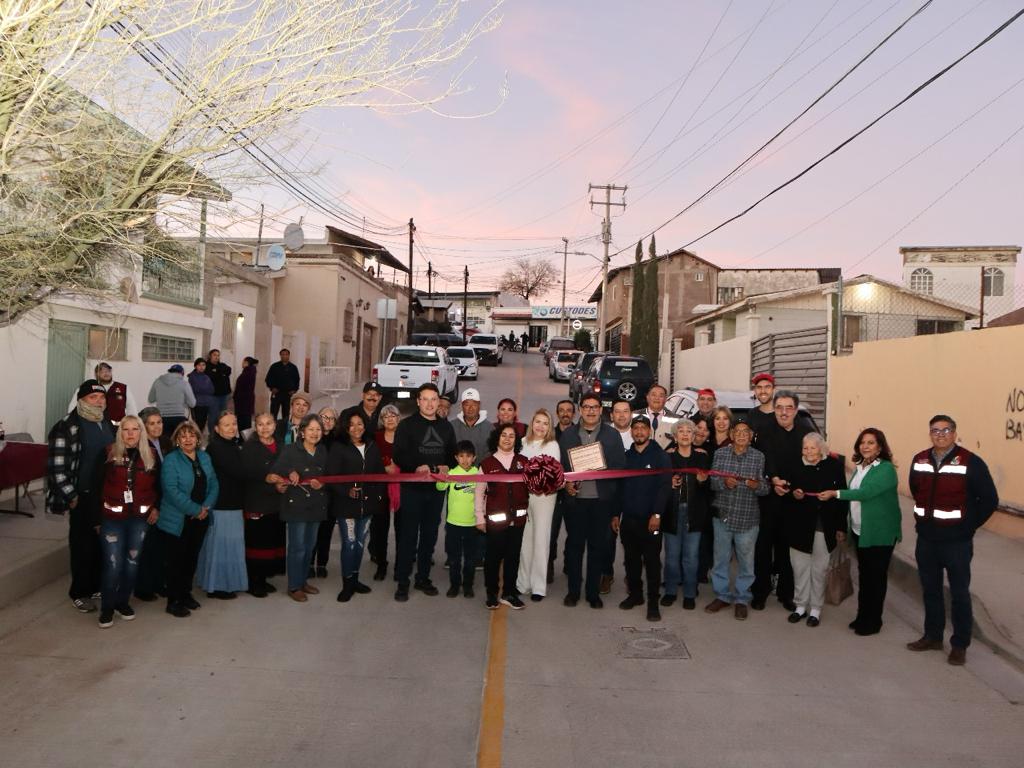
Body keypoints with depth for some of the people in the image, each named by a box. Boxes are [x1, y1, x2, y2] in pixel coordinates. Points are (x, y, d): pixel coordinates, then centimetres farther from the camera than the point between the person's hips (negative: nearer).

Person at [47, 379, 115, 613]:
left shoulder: (107, 424, 10)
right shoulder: (67, 427, -13)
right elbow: (56, 466, -16)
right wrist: (70, 496, -15)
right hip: (83, 497, -6)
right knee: (83, 546, 4)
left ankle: (97, 586, 27)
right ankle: (80, 593, 18)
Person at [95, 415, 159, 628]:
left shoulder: (150, 457, 4)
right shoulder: (110, 454, -4)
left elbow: (158, 485, 14)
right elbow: (98, 483, -3)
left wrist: (155, 507, 4)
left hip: (139, 518, 3)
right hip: (113, 517, -3)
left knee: (132, 562, 10)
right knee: (113, 564, -4)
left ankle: (122, 601, 28)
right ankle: (107, 607, 13)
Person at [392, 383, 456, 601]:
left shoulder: (446, 427, 12)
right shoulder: (407, 425, -1)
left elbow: (453, 455, 16)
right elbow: (398, 455, -8)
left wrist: (446, 467, -4)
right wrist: (416, 467, -23)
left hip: (436, 489, 4)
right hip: (412, 488, -4)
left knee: (430, 535, 11)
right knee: (408, 536, -1)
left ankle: (423, 578, 23)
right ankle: (403, 583, 7)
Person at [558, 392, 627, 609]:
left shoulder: (612, 435, 6)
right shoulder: (567, 435, 8)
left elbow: (620, 466, 2)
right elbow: (558, 464, 7)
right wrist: (565, 483, -9)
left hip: (602, 499, 0)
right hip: (575, 498, 1)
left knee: (598, 546, 5)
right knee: (574, 544, 6)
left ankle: (593, 592, 16)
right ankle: (573, 591, 17)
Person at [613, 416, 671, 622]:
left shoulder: (660, 456, -4)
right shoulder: (626, 456, 10)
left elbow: (665, 486, -10)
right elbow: (619, 486, 13)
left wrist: (657, 514, -17)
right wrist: (616, 514, 10)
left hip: (650, 518, -4)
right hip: (628, 518, 4)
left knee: (652, 560, 0)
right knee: (631, 559, 12)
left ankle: (653, 602, 7)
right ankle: (635, 594, 25)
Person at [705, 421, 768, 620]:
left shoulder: (758, 457, -2)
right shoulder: (720, 453, 1)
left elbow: (765, 488, -4)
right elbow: (712, 481, -3)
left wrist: (756, 485, -25)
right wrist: (724, 482, -23)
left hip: (747, 518, -1)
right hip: (722, 515, 1)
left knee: (745, 561, 8)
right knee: (720, 558, 11)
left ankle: (741, 599, 24)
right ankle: (722, 595, 27)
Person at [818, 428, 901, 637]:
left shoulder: (886, 469, -15)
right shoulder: (860, 467, 9)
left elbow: (866, 492, -26)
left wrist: (835, 493, -28)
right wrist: (847, 525, 8)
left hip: (880, 533, -7)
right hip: (859, 531, 7)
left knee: (876, 576, 4)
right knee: (863, 574, 14)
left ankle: (873, 621, 16)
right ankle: (862, 616, 26)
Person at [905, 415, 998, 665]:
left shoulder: (971, 462, -13)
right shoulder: (919, 461, 5)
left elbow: (989, 500, -10)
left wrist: (968, 527, -6)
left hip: (956, 541, -5)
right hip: (926, 540, 5)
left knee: (959, 593, 6)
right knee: (930, 590, 15)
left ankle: (959, 645, 17)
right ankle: (932, 636, 29)